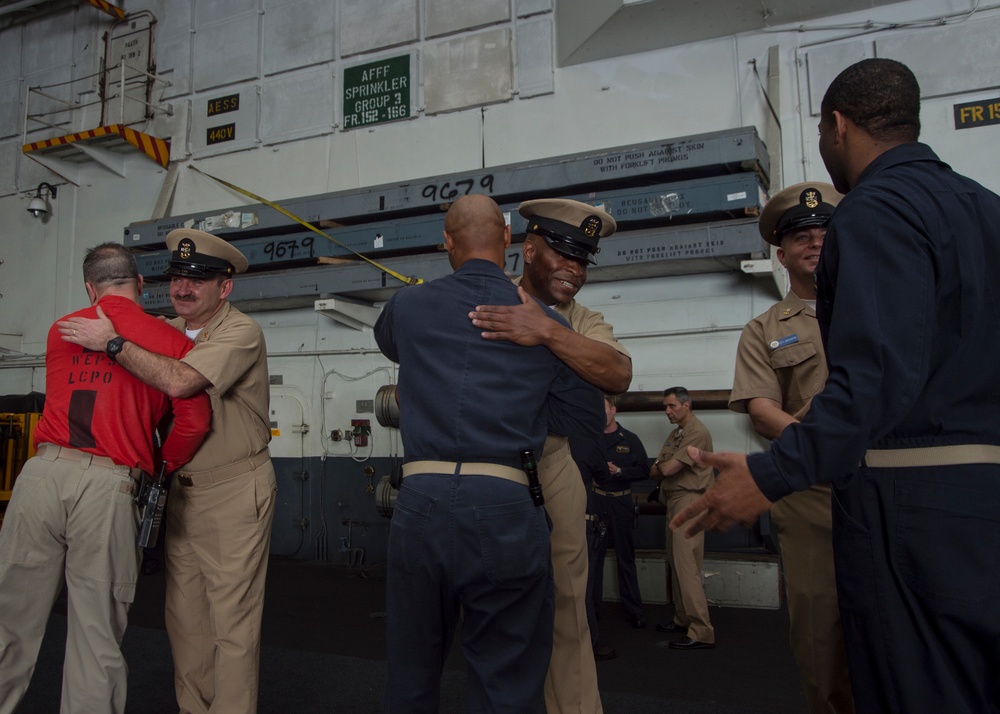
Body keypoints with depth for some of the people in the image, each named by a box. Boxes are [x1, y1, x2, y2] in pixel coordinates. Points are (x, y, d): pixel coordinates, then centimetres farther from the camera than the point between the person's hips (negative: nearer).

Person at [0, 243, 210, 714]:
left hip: (42, 472, 3)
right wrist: (161, 468, 10)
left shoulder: (60, 331, 14)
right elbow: (194, 421, -6)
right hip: (109, 486, -3)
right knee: (97, 635, 7)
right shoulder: (169, 340, 3)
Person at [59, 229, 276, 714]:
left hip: (233, 491, -7)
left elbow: (179, 381, -26)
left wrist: (111, 342, -17)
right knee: (183, 616, 14)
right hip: (181, 489, 7)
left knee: (232, 619, -1)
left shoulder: (241, 332, -13)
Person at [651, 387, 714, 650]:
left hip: (689, 501, -10)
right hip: (674, 501, 10)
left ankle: (701, 631, -9)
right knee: (676, 563, 12)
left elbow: (668, 469, -17)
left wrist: (660, 467, 4)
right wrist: (663, 469, -8)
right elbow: (655, 471, 14)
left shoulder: (697, 433, -12)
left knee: (686, 566, -11)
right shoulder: (675, 434, 19)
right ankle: (683, 619, 22)